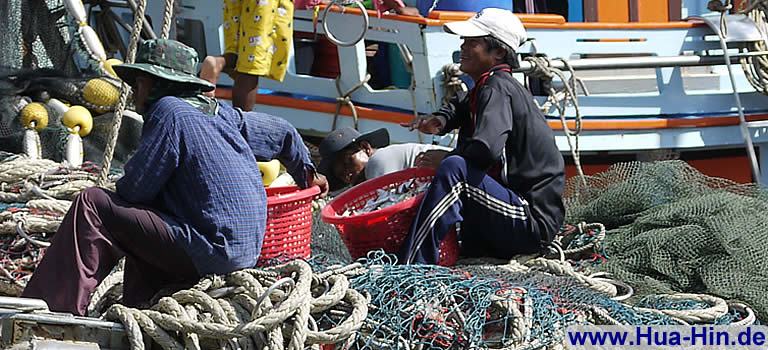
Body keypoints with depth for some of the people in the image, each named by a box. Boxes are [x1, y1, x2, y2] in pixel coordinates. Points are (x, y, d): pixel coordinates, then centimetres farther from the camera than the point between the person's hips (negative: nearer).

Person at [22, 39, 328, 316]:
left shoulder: (169, 111, -9)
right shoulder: (218, 112, 15)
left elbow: (135, 189, -12)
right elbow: (283, 134, 27)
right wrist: (307, 174, 46)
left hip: (211, 252, -9)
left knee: (91, 206, -9)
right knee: (140, 217, 30)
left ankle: (58, 311, -12)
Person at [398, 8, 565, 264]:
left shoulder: (497, 87, -15)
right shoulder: (484, 89, 13)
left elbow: (486, 149, -32)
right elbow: (461, 106, 36)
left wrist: (446, 159, -12)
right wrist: (441, 119, 12)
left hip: (533, 221, -11)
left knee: (454, 169, -29)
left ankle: (411, 268, -34)